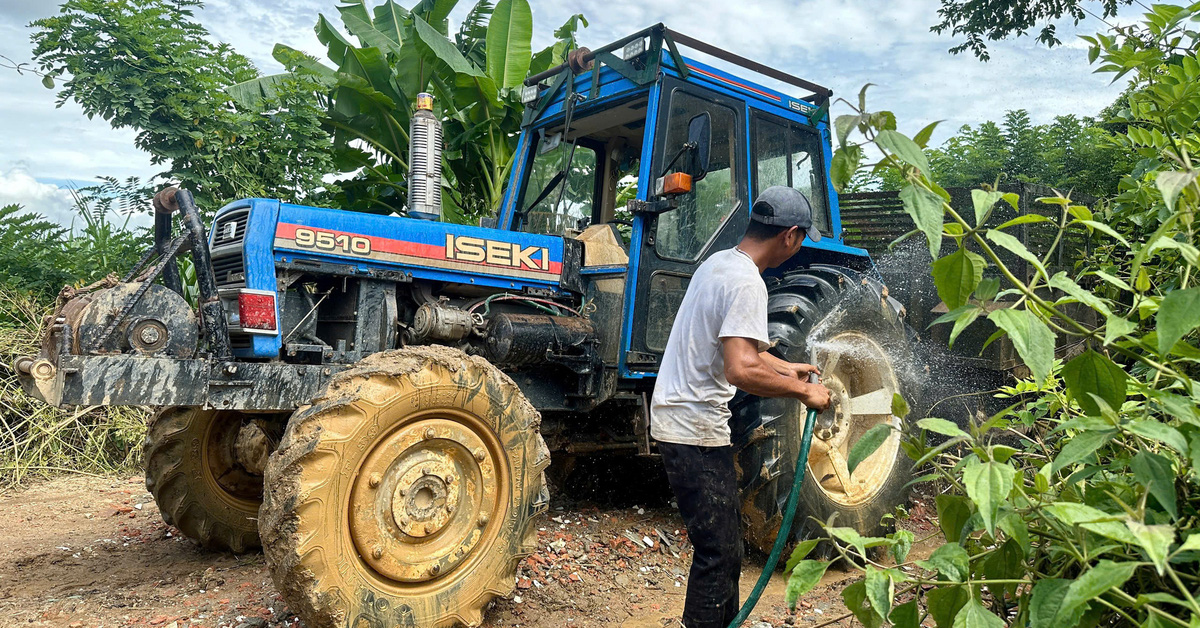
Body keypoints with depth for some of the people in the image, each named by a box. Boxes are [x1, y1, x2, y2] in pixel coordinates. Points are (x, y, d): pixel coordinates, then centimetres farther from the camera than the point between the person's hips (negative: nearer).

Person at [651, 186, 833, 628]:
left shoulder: (719, 262, 11)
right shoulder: (747, 283, -20)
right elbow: (740, 370, -30)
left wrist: (785, 367, 28)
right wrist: (801, 390, -16)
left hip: (675, 421, 10)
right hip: (695, 432, -10)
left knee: (725, 543, 21)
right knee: (718, 552, -1)